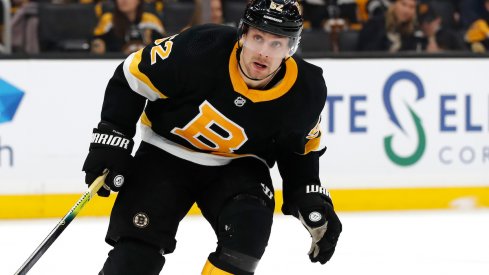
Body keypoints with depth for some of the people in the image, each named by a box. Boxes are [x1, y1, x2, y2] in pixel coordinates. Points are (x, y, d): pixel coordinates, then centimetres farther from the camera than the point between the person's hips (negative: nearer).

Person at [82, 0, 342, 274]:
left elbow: (300, 149, 4)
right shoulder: (200, 49, -28)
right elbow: (133, 78, -13)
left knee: (249, 230, -26)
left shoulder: (305, 91, -17)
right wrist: (111, 140, -16)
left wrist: (313, 200, -7)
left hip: (238, 164, 2)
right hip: (166, 153, -2)